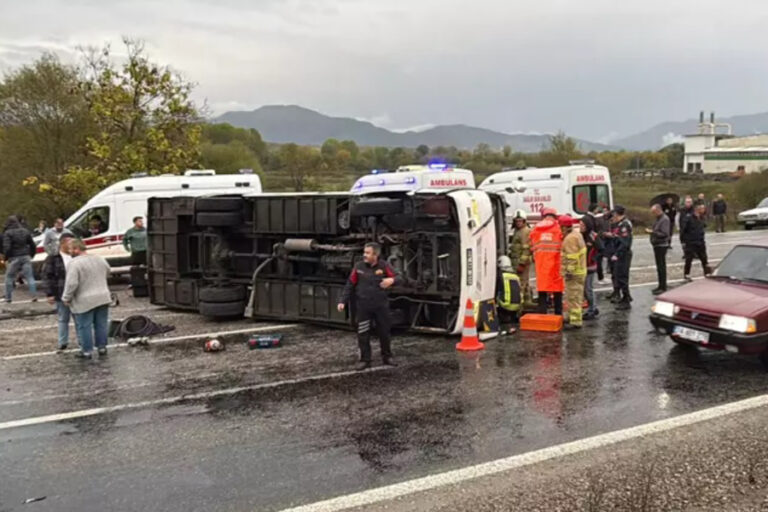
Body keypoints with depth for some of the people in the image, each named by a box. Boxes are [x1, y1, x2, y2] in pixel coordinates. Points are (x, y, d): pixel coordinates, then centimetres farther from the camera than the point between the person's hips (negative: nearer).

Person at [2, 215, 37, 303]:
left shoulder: (8, 233, -7)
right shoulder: (25, 231, 9)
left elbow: (6, 247, -16)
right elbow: (33, 245, 12)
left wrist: (6, 258, -5)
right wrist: (31, 255, 20)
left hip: (14, 258, -4)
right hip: (26, 257, 4)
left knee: (9, 277, 11)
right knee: (30, 277, 3)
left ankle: (8, 297, 12)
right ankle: (34, 295, -6)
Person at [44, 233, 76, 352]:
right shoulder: (53, 258, -4)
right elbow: (49, 277, -5)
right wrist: (50, 294, -9)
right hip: (62, 295, -2)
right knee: (63, 319, 9)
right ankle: (62, 343, 20)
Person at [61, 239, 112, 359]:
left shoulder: (74, 263, -16)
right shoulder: (99, 259, 7)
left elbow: (72, 283, -20)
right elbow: (107, 274, 21)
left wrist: (66, 298, -9)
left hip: (84, 301, -6)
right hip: (103, 298, 6)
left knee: (84, 327, 5)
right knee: (101, 324, 14)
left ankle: (87, 351, 10)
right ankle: (102, 347, 22)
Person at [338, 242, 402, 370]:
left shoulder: (383, 266, -5)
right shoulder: (359, 266, -4)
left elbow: (397, 278, -4)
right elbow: (350, 285, 2)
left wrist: (391, 280, -28)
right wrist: (343, 301, -4)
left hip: (381, 306, 0)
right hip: (363, 307, 0)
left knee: (384, 332, 11)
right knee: (363, 334, 1)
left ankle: (387, 357, 28)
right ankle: (365, 360, 12)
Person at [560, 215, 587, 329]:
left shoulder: (570, 238, -19)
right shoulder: (576, 233, 14)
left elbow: (572, 257, -24)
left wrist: (569, 271, -23)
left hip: (574, 273, -11)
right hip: (580, 270, 11)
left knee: (573, 297, -8)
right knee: (572, 296, 21)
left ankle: (575, 321, -8)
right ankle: (571, 316, 32)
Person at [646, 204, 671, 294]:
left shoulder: (665, 219, -17)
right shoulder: (658, 219, 13)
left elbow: (664, 233, -24)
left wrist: (652, 232, -23)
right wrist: (651, 232, 6)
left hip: (662, 245, -10)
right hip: (657, 245, 10)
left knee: (661, 266, -5)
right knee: (659, 266, 15)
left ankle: (663, 287, 0)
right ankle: (661, 286, 24)